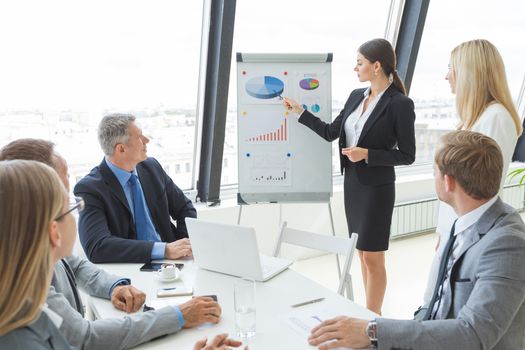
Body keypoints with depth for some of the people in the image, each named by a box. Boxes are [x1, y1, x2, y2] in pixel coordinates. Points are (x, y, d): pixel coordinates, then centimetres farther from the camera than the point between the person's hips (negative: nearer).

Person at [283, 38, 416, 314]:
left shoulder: (400, 104, -14)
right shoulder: (356, 96, 7)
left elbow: (407, 155, -12)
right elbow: (330, 132, 12)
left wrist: (367, 154, -21)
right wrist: (299, 111, 11)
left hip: (377, 188, -7)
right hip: (352, 182, 7)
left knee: (372, 257, 1)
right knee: (362, 252, 15)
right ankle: (370, 312, 29)